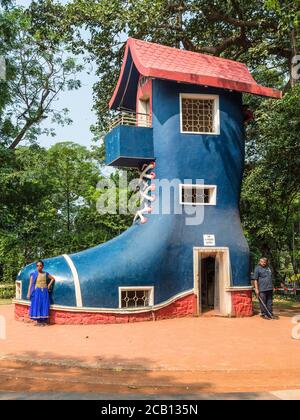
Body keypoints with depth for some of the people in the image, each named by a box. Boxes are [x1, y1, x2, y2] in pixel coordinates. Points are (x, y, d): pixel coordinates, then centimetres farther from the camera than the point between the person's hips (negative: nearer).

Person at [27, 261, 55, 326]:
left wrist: (49, 285, 5)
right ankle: (38, 321, 8)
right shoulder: (33, 274, -1)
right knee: (37, 305, -1)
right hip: (37, 292, -2)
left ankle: (43, 321, 9)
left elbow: (53, 279, 19)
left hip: (44, 292, 2)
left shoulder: (45, 274, 6)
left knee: (44, 306, 2)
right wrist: (29, 294, -9)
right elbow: (30, 284, -3)